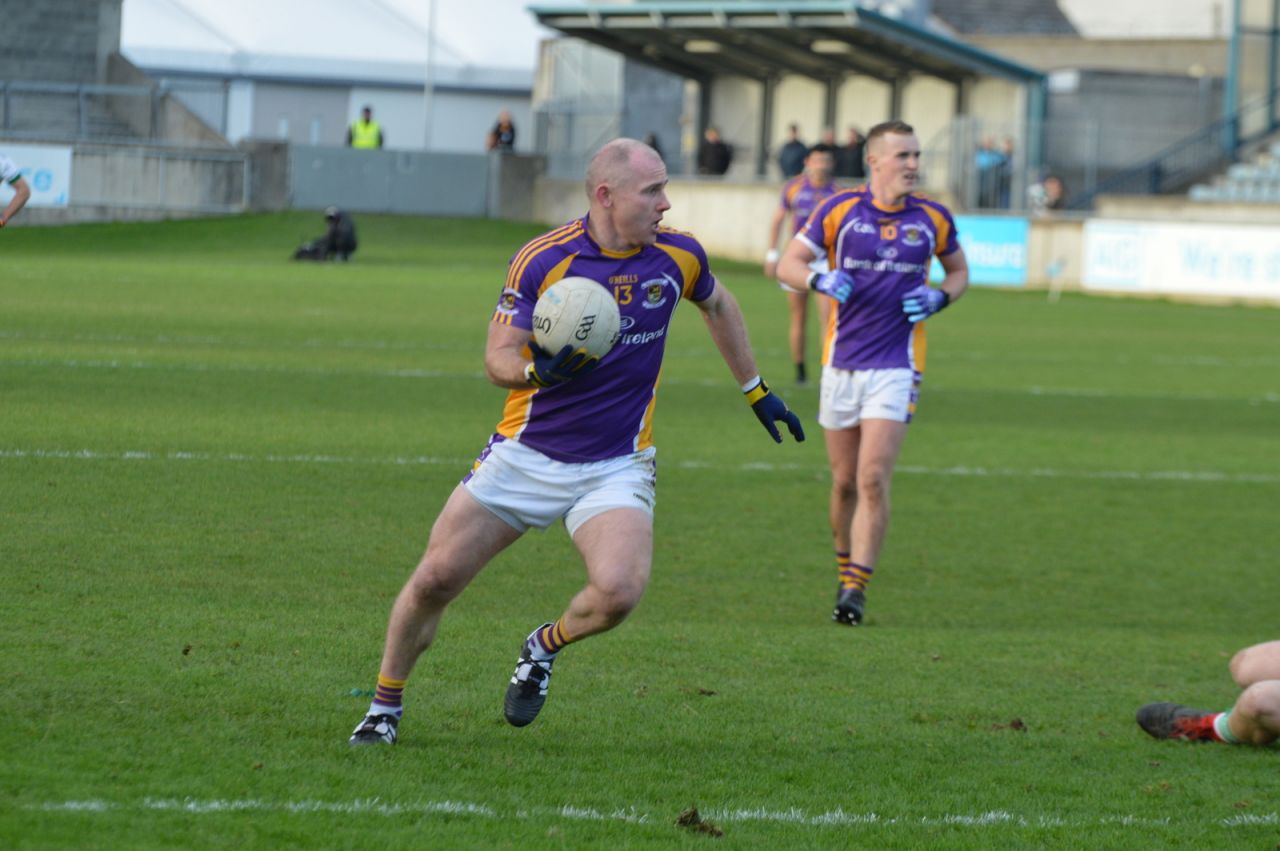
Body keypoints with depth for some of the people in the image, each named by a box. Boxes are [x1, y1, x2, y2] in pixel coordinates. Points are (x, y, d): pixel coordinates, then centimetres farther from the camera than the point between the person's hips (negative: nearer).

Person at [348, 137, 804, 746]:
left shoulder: (677, 255, -4)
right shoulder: (541, 260, -13)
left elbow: (718, 306, 19)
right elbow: (498, 358, -10)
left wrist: (756, 391, 24)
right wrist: (536, 370, -32)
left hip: (617, 465, 1)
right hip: (526, 455, -1)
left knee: (619, 591, -24)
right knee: (436, 578, -3)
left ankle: (544, 648, 9)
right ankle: (385, 705, 21)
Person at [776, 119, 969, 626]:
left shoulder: (933, 219, 2)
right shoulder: (838, 211, -1)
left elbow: (959, 271, 17)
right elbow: (788, 265, 1)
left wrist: (940, 297, -5)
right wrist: (821, 281, -21)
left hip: (896, 366, -1)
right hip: (841, 364, 1)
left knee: (873, 479, -13)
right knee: (845, 481, 8)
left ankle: (856, 589, -13)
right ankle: (845, 567, 30)